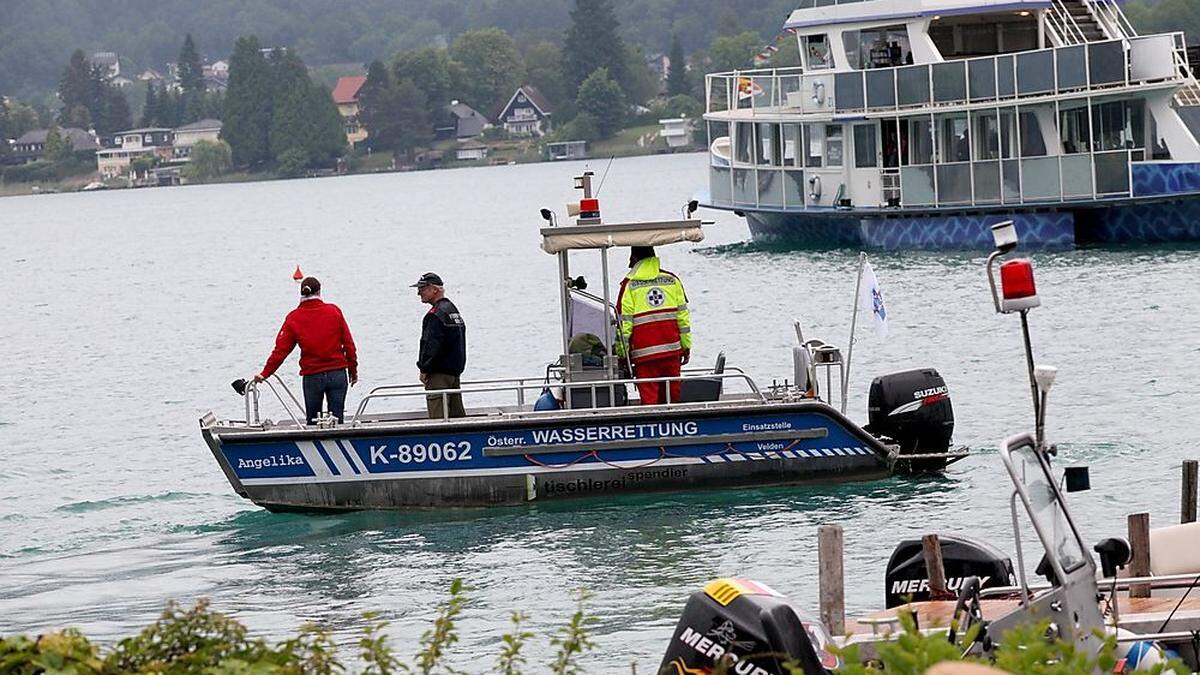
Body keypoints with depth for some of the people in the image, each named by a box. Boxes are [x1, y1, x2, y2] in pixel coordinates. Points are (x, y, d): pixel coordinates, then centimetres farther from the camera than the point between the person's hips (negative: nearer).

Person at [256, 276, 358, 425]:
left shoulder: (294, 318, -2)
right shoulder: (334, 311, -1)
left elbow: (281, 349, -2)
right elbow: (348, 344, 3)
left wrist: (265, 373, 4)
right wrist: (353, 370, 13)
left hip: (311, 376, 0)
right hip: (337, 373, 0)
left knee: (312, 422, 11)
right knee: (337, 420, 3)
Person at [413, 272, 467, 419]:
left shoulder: (435, 314, -15)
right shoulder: (454, 310, 17)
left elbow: (432, 346, -21)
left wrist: (424, 369, -11)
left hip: (439, 374, -10)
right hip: (455, 372, 10)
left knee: (438, 416, -9)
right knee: (457, 415, 11)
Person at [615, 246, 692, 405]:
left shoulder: (629, 285, -2)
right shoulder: (672, 280, 8)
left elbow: (624, 321, -4)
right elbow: (683, 315, 10)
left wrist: (622, 352, 1)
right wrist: (686, 345, 16)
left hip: (644, 352, -3)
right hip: (672, 349, 3)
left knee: (649, 397, -1)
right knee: (672, 394, 10)